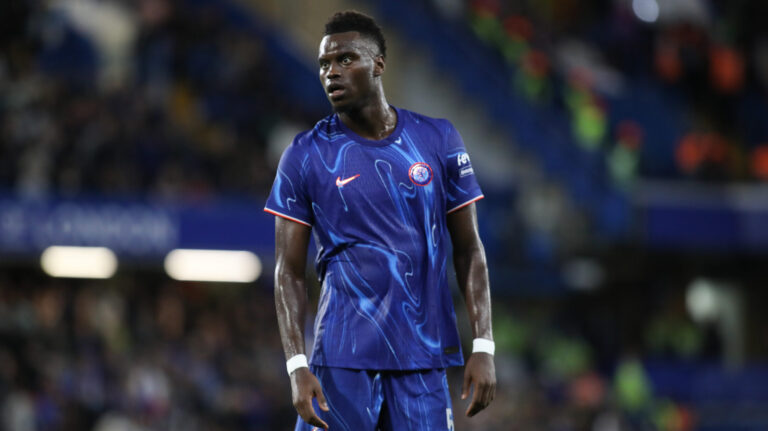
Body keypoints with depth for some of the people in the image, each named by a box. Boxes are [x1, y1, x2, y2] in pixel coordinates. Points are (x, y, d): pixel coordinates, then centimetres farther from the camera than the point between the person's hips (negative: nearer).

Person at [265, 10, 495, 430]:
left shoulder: (438, 141, 5)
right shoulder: (306, 155, 0)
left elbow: (469, 251, 8)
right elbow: (289, 271, 0)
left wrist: (483, 348, -1)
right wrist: (297, 367, -11)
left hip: (423, 361, 2)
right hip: (342, 359, -1)